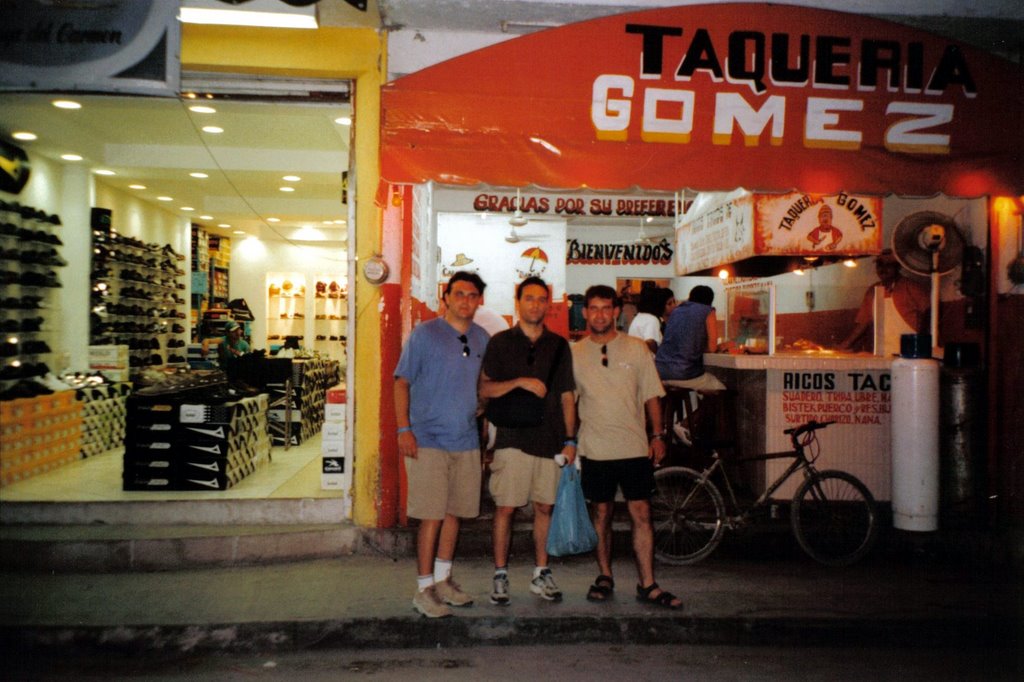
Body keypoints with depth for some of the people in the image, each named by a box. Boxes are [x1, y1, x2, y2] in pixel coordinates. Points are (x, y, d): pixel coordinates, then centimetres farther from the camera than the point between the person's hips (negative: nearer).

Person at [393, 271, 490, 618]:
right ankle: (424, 589, 9)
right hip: (428, 440, -5)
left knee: (454, 513, 13)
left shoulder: (482, 338, 9)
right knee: (431, 516, -3)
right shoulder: (424, 333, -6)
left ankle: (443, 579, 29)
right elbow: (402, 383, -6)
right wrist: (404, 429, -14)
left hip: (467, 441, 5)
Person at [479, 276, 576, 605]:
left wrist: (570, 439, 5)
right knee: (505, 507, -1)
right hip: (513, 438, -2)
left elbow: (567, 395, 11)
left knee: (545, 507, 8)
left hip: (550, 439, 3)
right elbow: (485, 389, -1)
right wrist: (520, 381, -15)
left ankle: (541, 573, 20)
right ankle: (500, 575, 12)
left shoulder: (559, 345, 11)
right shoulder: (500, 343, 4)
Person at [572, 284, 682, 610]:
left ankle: (647, 585, 8)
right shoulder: (575, 353, 3)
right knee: (601, 514, 10)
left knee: (641, 514, -1)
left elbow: (651, 395, 7)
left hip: (635, 447, 0)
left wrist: (657, 435, 1)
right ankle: (605, 576, 25)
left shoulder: (637, 349, 3)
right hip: (595, 448, 1)